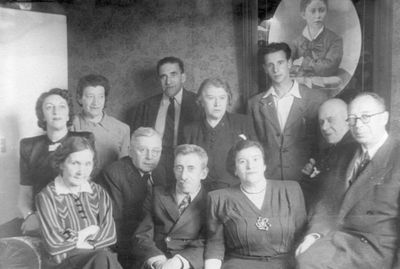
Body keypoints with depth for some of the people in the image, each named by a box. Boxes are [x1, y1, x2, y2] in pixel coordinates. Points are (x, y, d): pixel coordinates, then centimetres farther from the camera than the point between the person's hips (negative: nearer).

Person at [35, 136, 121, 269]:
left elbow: (110, 234, 3)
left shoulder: (99, 193, 13)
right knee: (103, 258, -33)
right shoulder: (46, 196, 1)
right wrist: (93, 230, 0)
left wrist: (73, 239, -6)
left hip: (100, 257, 4)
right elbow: (54, 244, -7)